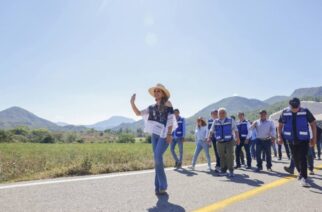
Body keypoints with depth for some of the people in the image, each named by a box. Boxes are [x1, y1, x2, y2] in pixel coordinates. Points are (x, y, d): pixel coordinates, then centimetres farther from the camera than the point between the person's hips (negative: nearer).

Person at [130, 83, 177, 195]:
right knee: (157, 159, 5)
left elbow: (171, 118, -6)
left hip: (164, 134, -6)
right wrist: (132, 102, 2)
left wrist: (169, 134, -14)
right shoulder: (152, 107, 15)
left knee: (158, 157, -18)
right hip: (155, 134, 6)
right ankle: (159, 186, 12)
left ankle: (162, 186, -5)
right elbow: (138, 113, 16)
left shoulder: (167, 103, 1)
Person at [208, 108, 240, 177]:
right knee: (222, 156, 7)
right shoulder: (215, 122, 7)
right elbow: (211, 130, 3)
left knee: (230, 156, -10)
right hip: (220, 142, 2)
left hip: (229, 141, -2)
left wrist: (238, 138, -4)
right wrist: (209, 137, -11)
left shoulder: (231, 120, 3)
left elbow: (235, 130, 5)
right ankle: (223, 170, 22)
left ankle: (231, 171, 0)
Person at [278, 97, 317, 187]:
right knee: (295, 159, 13)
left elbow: (313, 124, 1)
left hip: (303, 140, -3)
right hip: (292, 140, 3)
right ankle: (301, 173, 35)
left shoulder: (305, 112, -9)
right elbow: (280, 125, 6)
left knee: (302, 158, -13)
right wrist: (280, 137, -3)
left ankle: (304, 178, -10)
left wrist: (314, 137, 0)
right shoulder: (285, 113, -5)